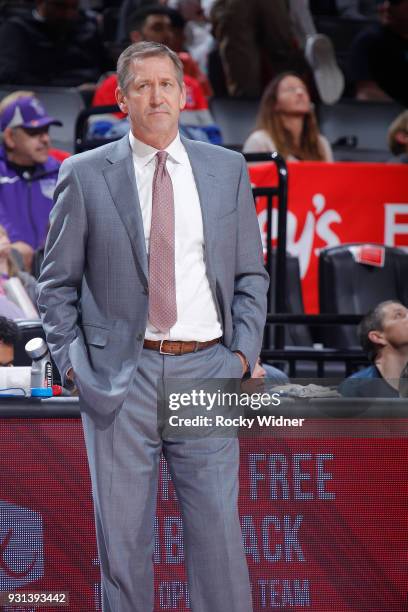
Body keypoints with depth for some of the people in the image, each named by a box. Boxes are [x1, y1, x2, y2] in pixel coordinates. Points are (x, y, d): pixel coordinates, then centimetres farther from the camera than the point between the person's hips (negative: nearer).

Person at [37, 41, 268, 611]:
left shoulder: (228, 170, 9)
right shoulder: (85, 175, 4)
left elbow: (252, 275, 13)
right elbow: (57, 283, 7)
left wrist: (244, 352, 1)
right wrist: (71, 361, -2)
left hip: (207, 371, 1)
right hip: (120, 375, -1)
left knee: (218, 534, -1)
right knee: (122, 538, 3)